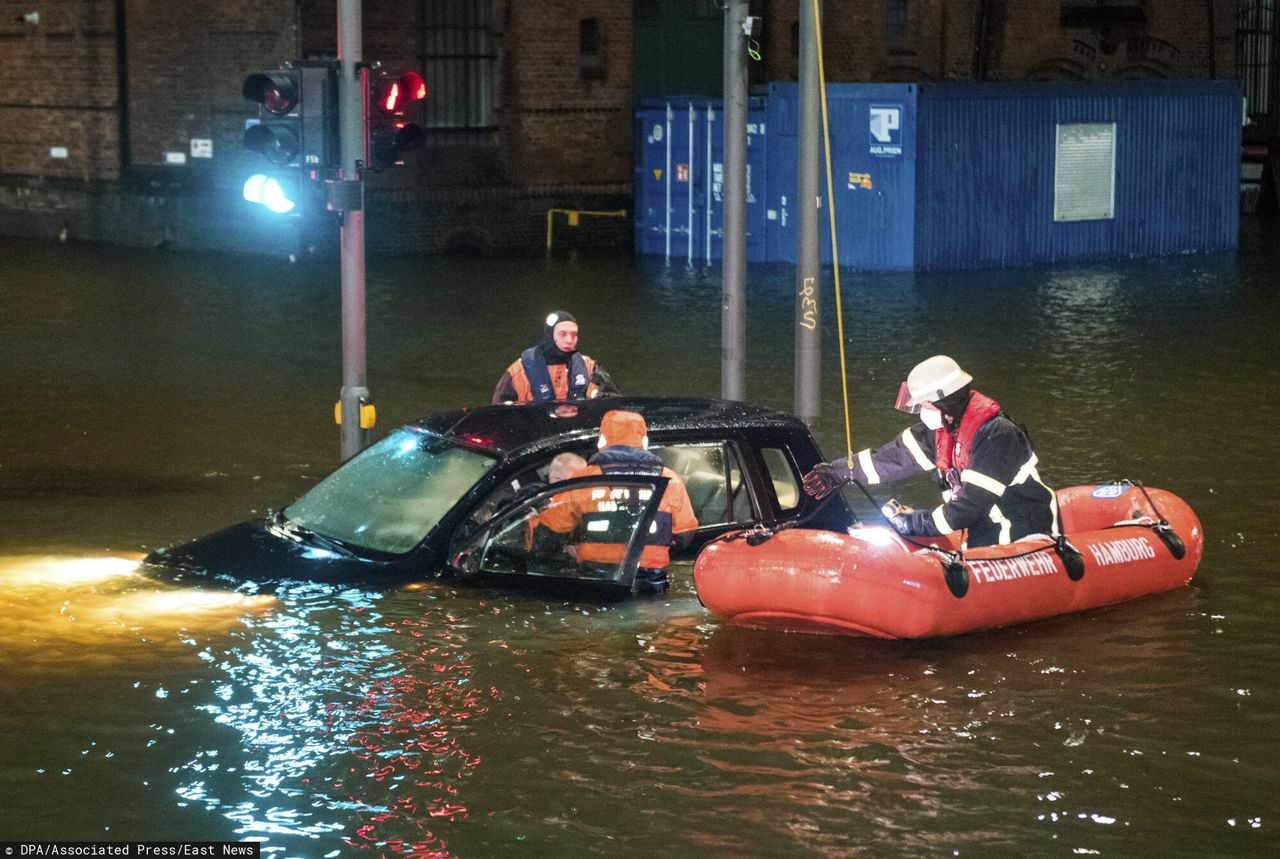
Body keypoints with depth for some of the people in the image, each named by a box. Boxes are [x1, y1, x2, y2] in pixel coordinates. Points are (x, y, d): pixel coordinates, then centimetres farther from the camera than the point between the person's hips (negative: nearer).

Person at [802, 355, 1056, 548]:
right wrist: (840, 471, 7)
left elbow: (972, 504, -26)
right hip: (985, 533, 8)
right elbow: (899, 455, 8)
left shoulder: (995, 435, -25)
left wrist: (916, 523, -19)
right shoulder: (943, 427, 1)